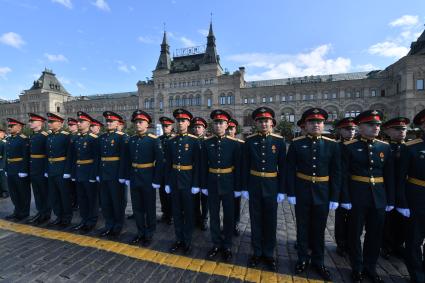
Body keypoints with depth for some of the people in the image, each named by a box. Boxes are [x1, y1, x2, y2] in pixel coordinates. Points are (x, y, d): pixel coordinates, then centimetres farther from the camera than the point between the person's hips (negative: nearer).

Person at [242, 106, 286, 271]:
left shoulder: (279, 141, -4)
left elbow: (282, 168, -1)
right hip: (254, 186, 1)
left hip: (272, 187, 0)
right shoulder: (249, 141, -3)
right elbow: (245, 166, 0)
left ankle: (269, 254, 32)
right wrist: (244, 188, -1)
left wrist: (281, 190, -3)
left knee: (270, 221, 12)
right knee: (256, 220, 12)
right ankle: (257, 252, 31)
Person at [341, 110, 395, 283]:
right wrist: (345, 199, -13)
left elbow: (390, 176, 8)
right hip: (357, 198, -4)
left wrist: (390, 200, 6)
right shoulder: (349, 147, -8)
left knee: (375, 234, 15)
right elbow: (344, 175, -10)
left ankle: (370, 268, 36)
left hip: (379, 198, 4)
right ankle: (357, 268, 29)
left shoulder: (385, 147, 5)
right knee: (355, 234, 10)